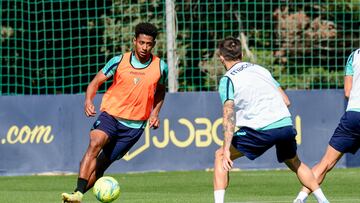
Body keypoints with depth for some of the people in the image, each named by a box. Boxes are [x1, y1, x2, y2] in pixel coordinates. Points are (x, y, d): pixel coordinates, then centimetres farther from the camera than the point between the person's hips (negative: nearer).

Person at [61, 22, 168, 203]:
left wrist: (155, 113, 6)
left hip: (134, 125, 2)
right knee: (95, 143, -29)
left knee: (102, 164, -1)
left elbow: (160, 91, 20)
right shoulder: (119, 61, -5)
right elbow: (96, 81, 2)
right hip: (111, 115, -2)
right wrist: (88, 101, -17)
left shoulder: (160, 67, 0)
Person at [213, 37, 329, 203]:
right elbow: (286, 101, 16)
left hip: (261, 131, -5)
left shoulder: (227, 80, 1)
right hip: (286, 125, 5)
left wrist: (226, 149, -16)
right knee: (294, 163, 31)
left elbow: (229, 115, -11)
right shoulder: (260, 69, 18)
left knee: (220, 156, 10)